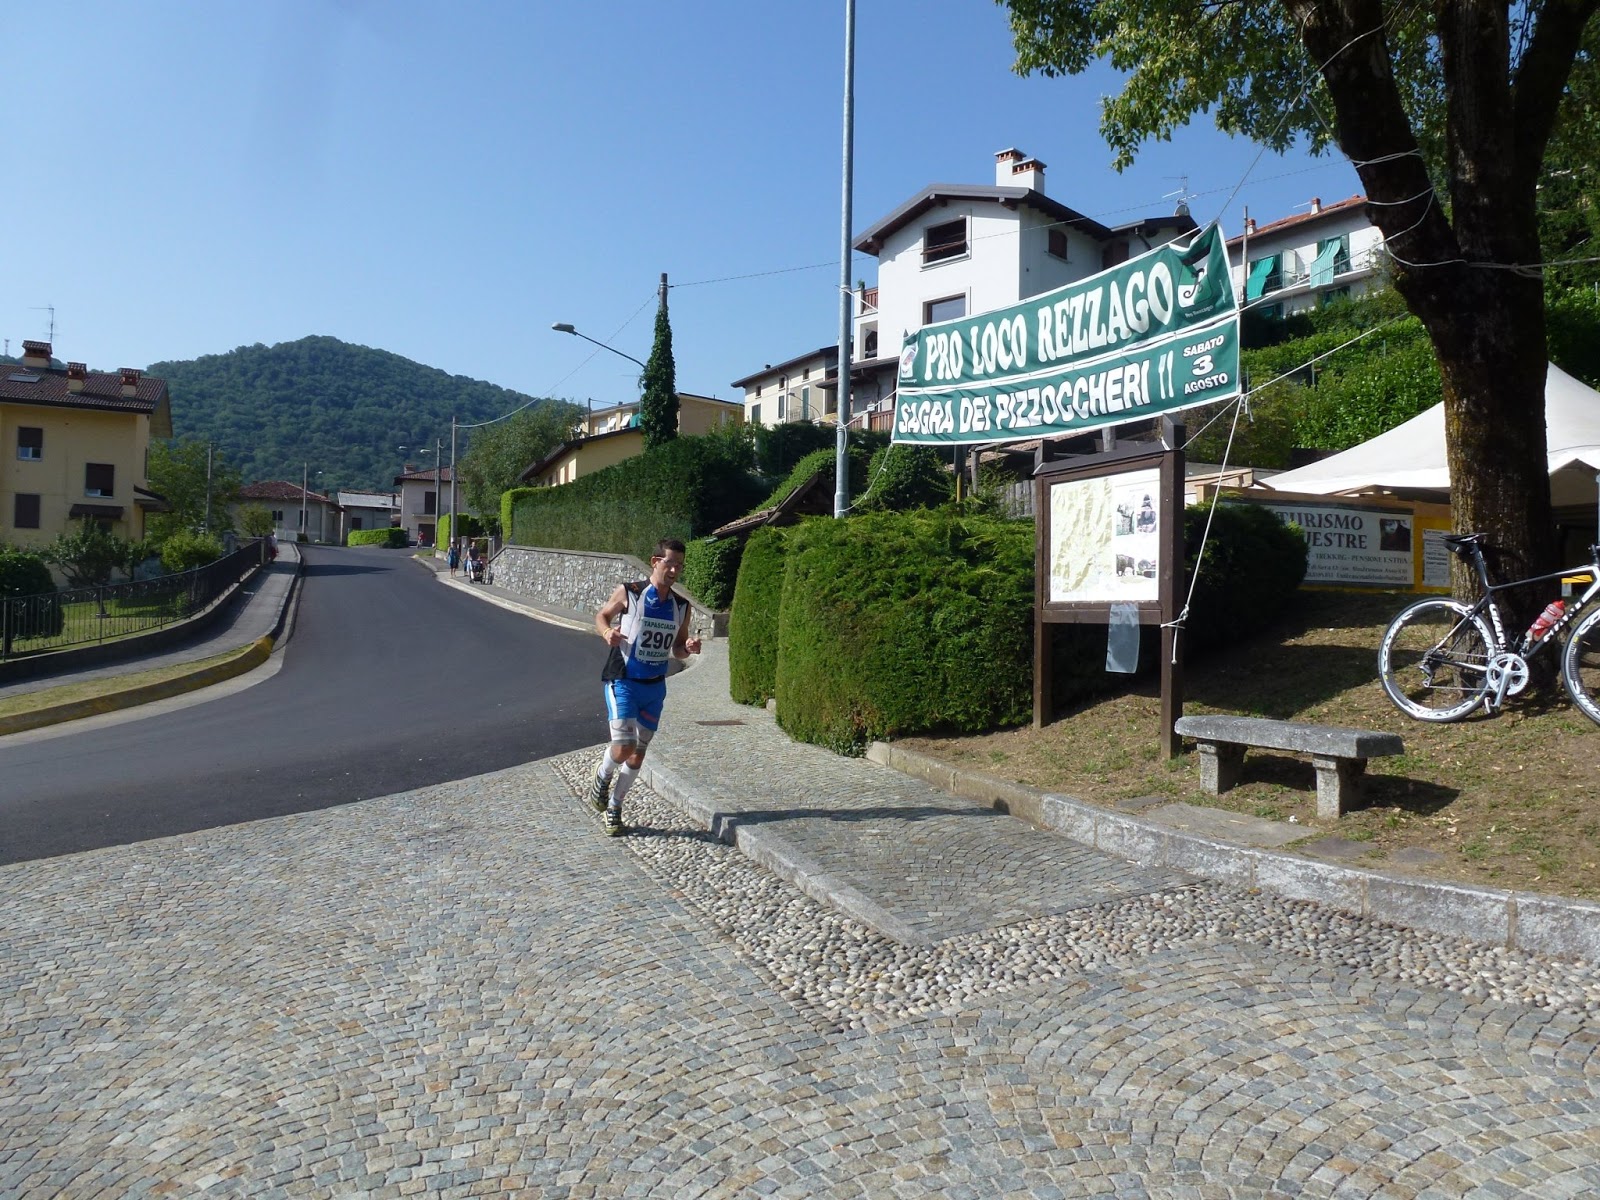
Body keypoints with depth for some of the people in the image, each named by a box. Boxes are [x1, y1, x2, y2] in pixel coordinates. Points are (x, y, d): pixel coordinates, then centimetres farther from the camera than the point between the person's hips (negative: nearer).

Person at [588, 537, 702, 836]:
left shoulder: (681, 607, 1)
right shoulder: (628, 593, -10)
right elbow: (602, 615, 6)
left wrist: (688, 649, -12)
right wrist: (607, 632, -16)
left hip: (655, 687, 4)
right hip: (623, 682, -4)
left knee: (638, 755, 11)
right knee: (623, 748, -17)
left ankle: (613, 809, 32)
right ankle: (602, 776, 19)